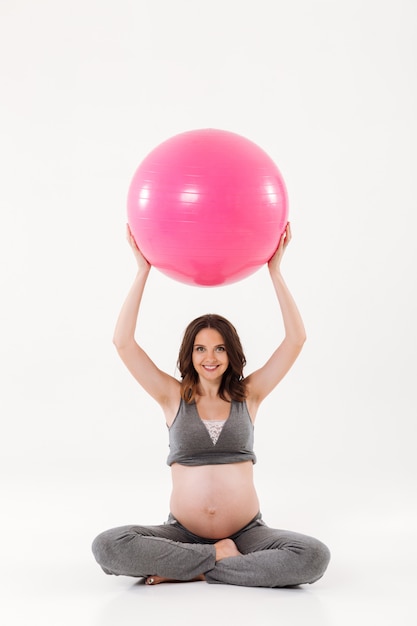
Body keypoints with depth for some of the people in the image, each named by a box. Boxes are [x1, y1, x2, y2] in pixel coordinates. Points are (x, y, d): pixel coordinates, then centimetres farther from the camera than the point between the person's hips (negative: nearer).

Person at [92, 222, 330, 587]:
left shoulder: (248, 395, 7)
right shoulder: (174, 397, 6)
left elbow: (296, 339, 1)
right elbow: (123, 342, -2)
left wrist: (275, 270, -1)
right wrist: (143, 270, -3)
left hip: (245, 531, 1)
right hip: (183, 532, 0)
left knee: (314, 557, -28)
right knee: (108, 547, -26)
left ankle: (190, 569, -15)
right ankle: (220, 556, -14)